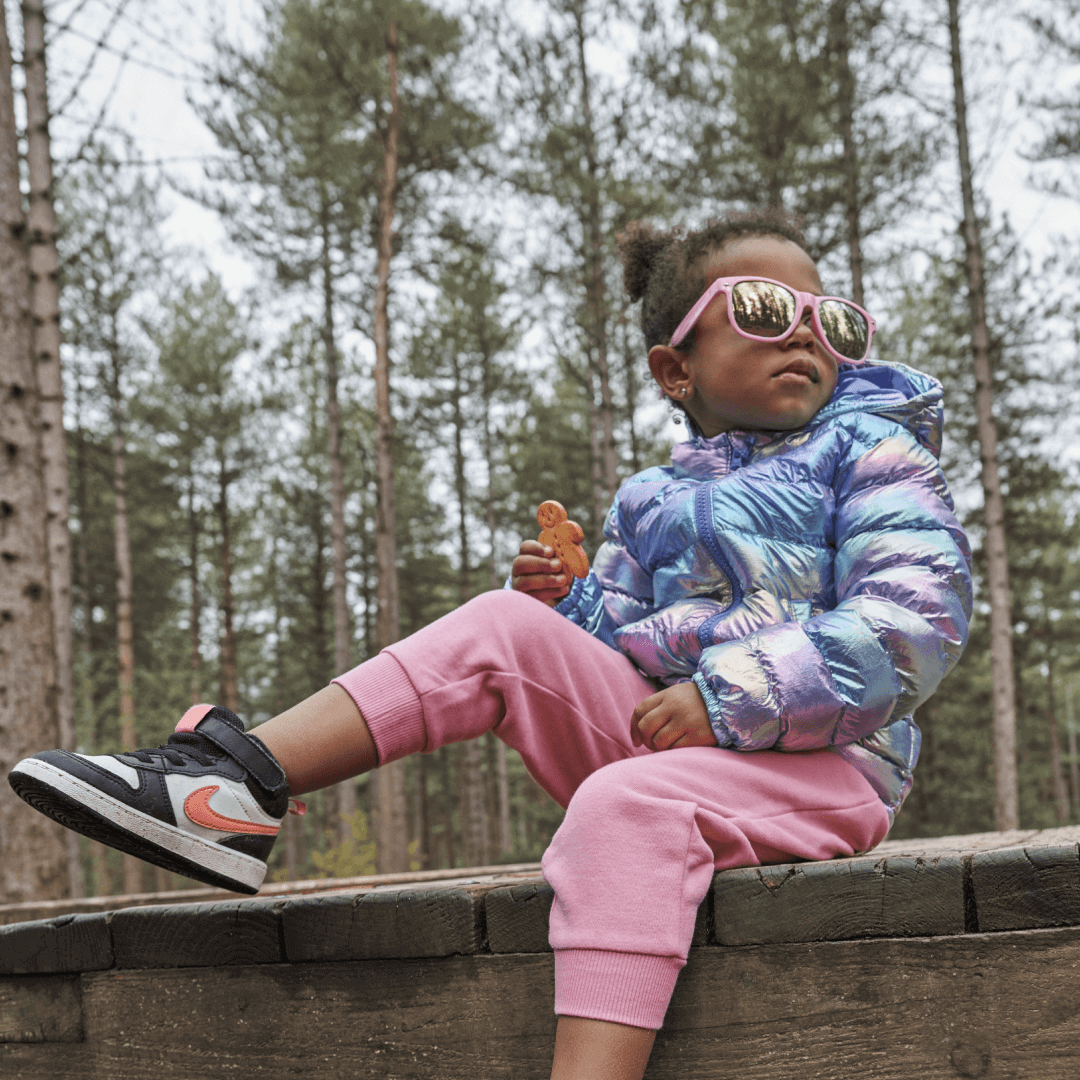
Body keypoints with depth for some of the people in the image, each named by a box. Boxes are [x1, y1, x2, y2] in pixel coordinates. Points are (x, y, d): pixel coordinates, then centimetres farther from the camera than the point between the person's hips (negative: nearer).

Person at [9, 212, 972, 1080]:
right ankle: (233, 783, -19)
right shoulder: (652, 504, 18)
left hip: (823, 761, -5)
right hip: (663, 730, 6)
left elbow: (918, 620, -13)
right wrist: (568, 605, -4)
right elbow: (618, 644, 20)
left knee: (624, 803, -36)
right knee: (505, 629, -10)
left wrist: (729, 699, -18)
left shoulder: (872, 450, 1)